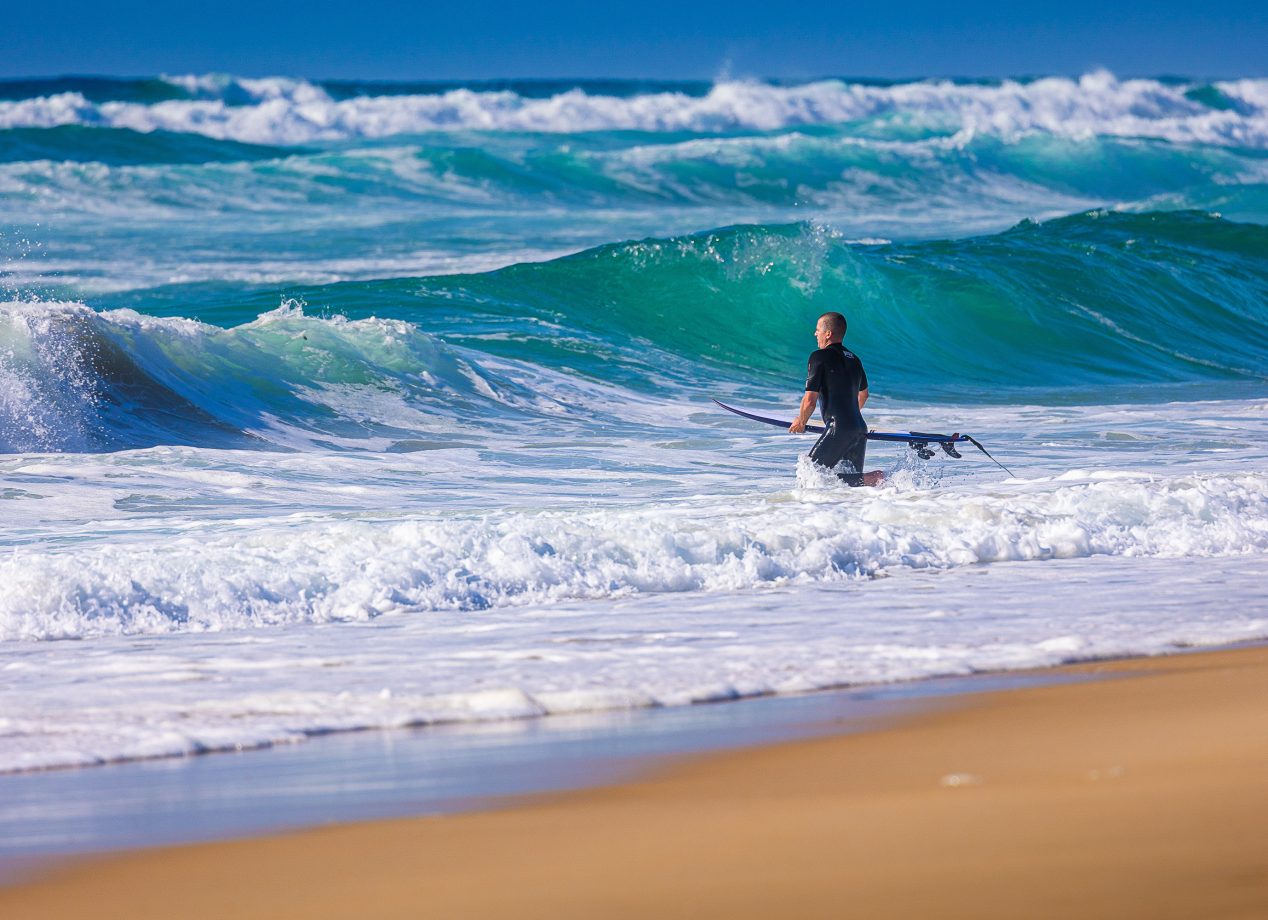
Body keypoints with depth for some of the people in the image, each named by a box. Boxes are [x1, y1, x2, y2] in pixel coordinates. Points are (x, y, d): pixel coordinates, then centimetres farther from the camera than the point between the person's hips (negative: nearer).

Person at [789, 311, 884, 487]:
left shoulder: (820, 357, -7)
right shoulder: (853, 359, 17)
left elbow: (810, 400, -10)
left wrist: (801, 423, 9)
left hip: (839, 429, -8)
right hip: (860, 428, 8)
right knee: (854, 478, 14)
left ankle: (871, 479, -20)